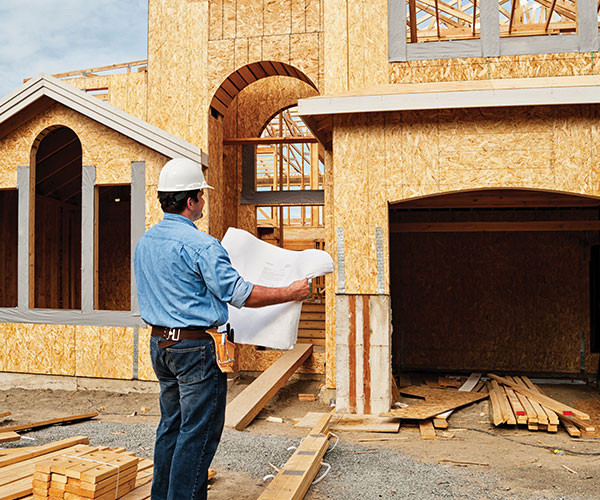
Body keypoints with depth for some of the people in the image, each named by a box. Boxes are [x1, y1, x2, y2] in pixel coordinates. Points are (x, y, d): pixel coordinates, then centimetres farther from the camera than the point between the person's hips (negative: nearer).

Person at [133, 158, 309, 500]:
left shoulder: (145, 242, 8)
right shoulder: (201, 245, -18)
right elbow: (241, 294, -16)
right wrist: (291, 293, -6)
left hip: (160, 343, 9)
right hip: (195, 347, -9)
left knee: (171, 426, 19)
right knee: (198, 433, 1)